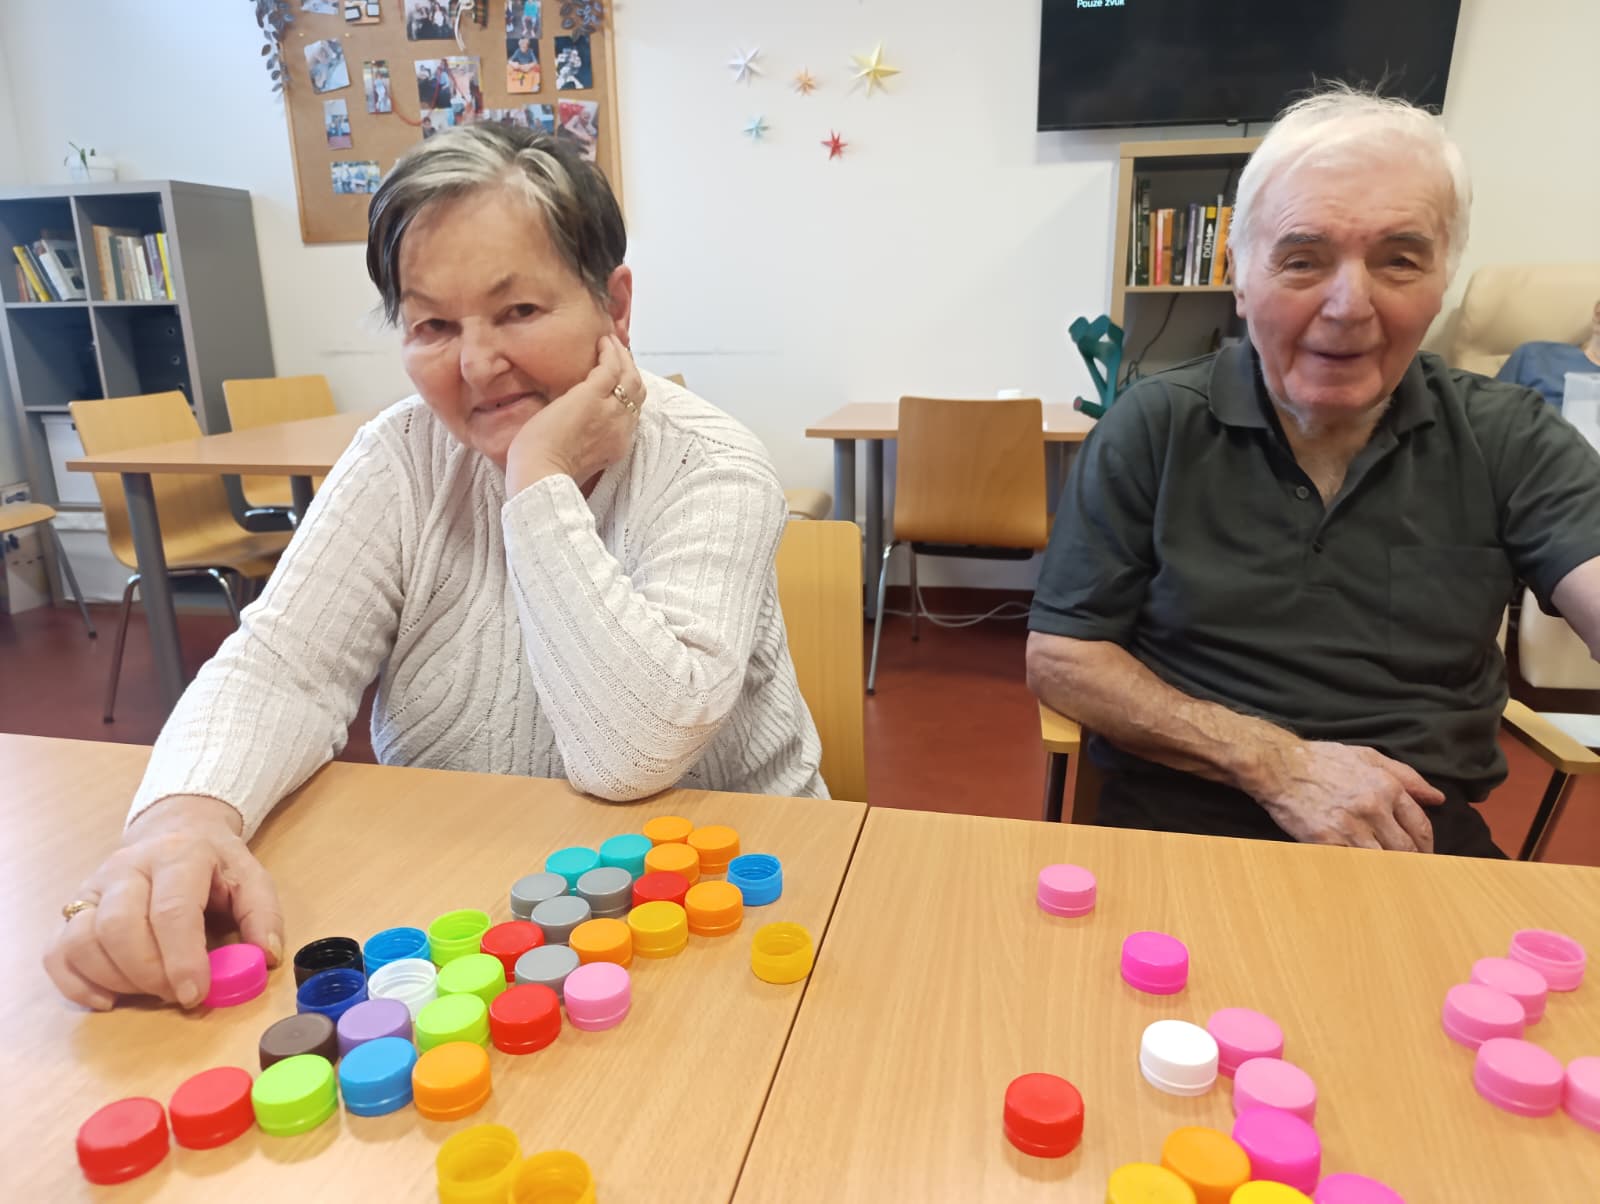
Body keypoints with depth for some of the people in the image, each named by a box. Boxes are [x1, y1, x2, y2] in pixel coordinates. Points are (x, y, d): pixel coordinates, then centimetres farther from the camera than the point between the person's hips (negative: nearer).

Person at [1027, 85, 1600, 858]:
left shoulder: (1507, 440, 4)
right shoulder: (1152, 428, -2)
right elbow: (1058, 658, -4)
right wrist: (1276, 764, -12)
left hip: (1422, 827, 3)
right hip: (1187, 809, -3)